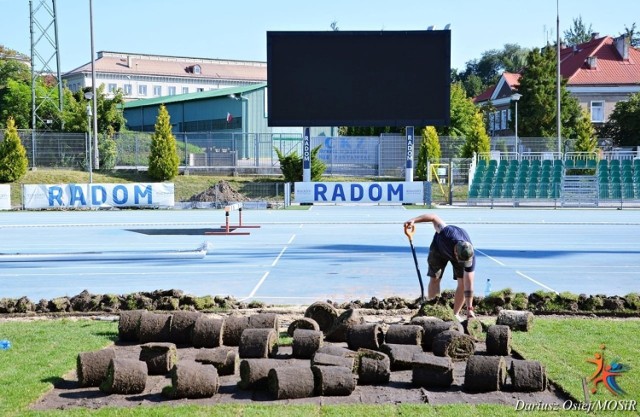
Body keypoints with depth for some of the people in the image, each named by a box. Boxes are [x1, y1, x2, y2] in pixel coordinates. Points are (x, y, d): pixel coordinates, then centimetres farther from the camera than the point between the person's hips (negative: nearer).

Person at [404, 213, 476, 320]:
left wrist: (469, 309, -38)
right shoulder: (448, 234, -47)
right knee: (434, 278, -5)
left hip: (462, 252, 0)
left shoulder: (470, 257, -40)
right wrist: (413, 220, -35)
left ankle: (455, 314, 0)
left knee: (463, 282, -13)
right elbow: (434, 218, -31)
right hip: (439, 248, 0)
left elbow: (469, 284, -37)